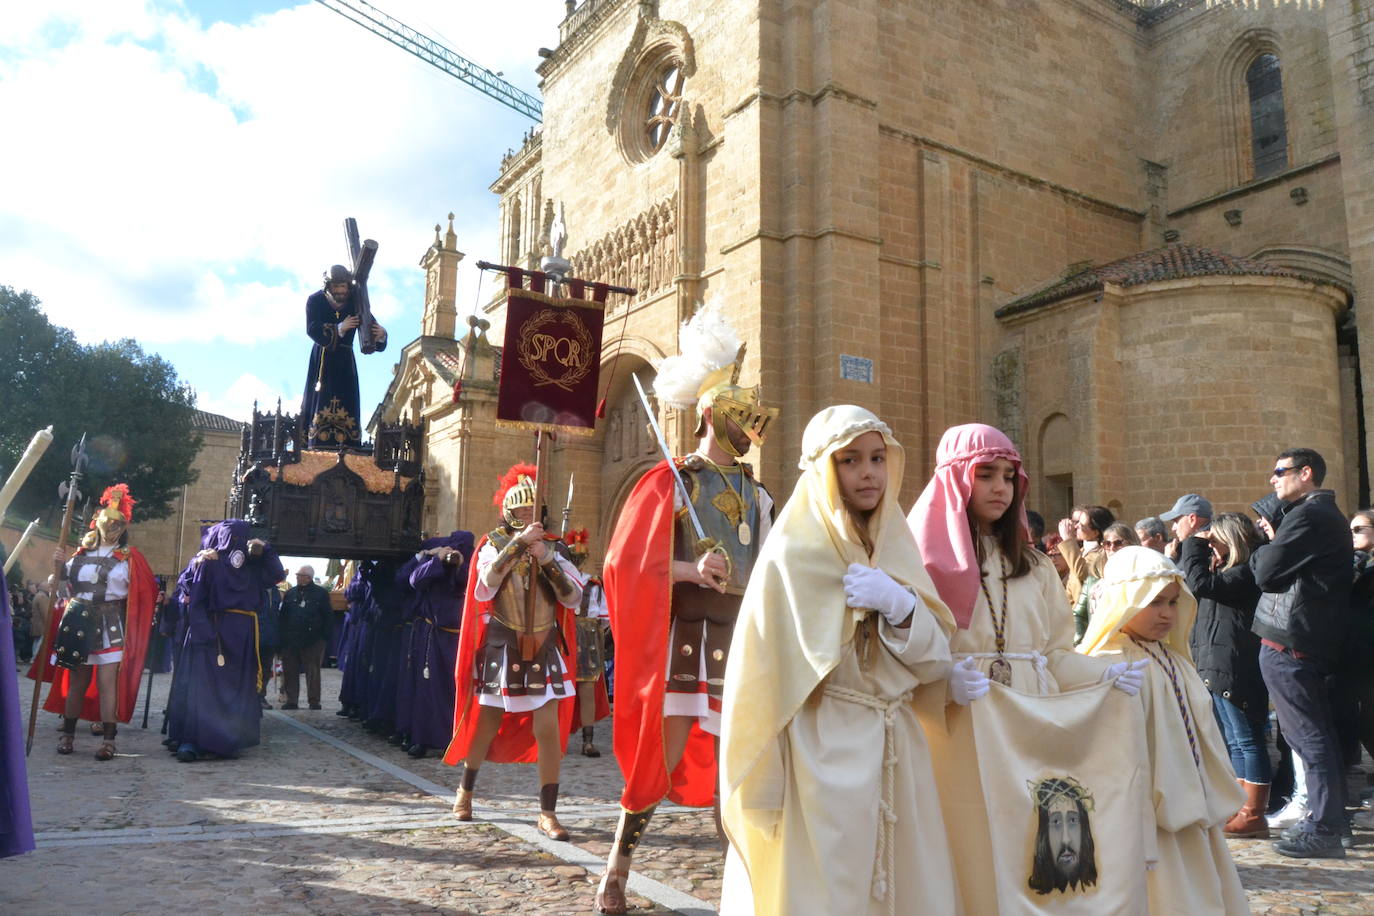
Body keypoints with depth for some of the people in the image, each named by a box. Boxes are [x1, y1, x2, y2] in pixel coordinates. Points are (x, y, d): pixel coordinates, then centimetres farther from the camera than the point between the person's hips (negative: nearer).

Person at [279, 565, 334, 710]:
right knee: (289, 671, 6)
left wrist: (325, 636, -5)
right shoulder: (290, 594, 11)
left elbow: (328, 616, 1)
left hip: (312, 640, -3)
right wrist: (280, 639, 2)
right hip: (290, 640, 4)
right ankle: (291, 700, 15)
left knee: (312, 671, 1)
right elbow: (282, 617, 9)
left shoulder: (320, 593, 0)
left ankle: (314, 701, 8)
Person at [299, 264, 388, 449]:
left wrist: (380, 334, -32)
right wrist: (339, 328, -30)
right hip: (322, 359, -1)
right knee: (320, 398, -10)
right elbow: (312, 330, -19)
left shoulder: (356, 302, -3)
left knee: (346, 398, -7)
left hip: (345, 359, 2)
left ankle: (345, 445, -9)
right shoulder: (316, 301, -7)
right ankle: (316, 443, -13)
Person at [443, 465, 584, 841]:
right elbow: (486, 581, -22)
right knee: (486, 725, 10)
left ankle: (548, 813, 0)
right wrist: (518, 543, -26)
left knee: (548, 729, -7)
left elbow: (574, 597, -7)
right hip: (501, 650, -1)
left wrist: (546, 559, -17)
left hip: (544, 651, 1)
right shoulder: (494, 545, 0)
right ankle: (465, 790, 35)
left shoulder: (551, 550, 5)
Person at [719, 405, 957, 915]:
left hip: (896, 754, 6)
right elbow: (767, 677, -10)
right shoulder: (791, 554, -8)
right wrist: (765, 792, -12)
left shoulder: (897, 551, 9)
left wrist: (900, 607, -14)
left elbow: (936, 663, 5)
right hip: (822, 757, -5)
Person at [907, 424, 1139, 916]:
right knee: (972, 850, -4)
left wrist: (1104, 675, -3)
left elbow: (1056, 653, 14)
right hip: (962, 734, -4)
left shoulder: (1033, 565, 17)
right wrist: (945, 678, -23)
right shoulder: (924, 557, 0)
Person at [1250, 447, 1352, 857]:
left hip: (1287, 641, -10)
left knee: (1307, 735, -6)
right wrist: (1273, 542, 7)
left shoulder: (1307, 516, -14)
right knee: (1317, 732, 15)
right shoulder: (1329, 516, 19)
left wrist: (1263, 548, 3)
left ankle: (1323, 830, -2)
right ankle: (1331, 818, 24)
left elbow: (1265, 573, -15)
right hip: (1317, 639, 10)